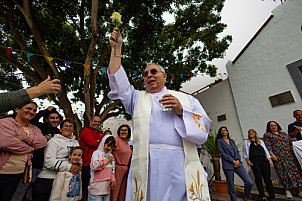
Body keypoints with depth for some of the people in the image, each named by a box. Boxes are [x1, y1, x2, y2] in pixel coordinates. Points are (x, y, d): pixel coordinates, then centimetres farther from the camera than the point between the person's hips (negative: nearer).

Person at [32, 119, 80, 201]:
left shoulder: (76, 142, 15)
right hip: (48, 178, -5)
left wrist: (78, 166, 1)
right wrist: (68, 167, -22)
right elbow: (49, 161, -15)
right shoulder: (54, 141, -4)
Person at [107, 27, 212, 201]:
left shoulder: (186, 99, 14)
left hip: (183, 166, 1)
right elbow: (118, 82, 6)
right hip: (147, 165, 1)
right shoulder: (137, 98, 17)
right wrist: (117, 47, 6)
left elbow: (203, 132, 7)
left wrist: (181, 111, -9)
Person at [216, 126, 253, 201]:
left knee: (249, 182, -4)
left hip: (238, 163, 4)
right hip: (228, 165, -4)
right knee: (231, 186, 2)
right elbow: (222, 153, -6)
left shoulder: (232, 141, 17)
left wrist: (238, 160, -5)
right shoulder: (219, 141, 1)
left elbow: (237, 151, 13)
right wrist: (233, 161, -10)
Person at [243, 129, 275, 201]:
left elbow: (266, 150, 17)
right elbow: (245, 152, 8)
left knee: (267, 178, -4)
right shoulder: (246, 142, 17)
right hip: (254, 161, -2)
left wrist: (269, 159, 3)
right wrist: (247, 161, -3)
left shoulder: (260, 141, 25)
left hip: (264, 160, 2)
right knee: (258, 178, -6)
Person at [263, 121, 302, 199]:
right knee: (284, 172, -3)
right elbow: (268, 146, -4)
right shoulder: (267, 135, 5)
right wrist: (272, 154, -13)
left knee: (295, 170, 0)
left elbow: (291, 142, 17)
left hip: (290, 155, 4)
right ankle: (287, 190, 6)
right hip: (278, 157, -4)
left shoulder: (284, 133, 19)